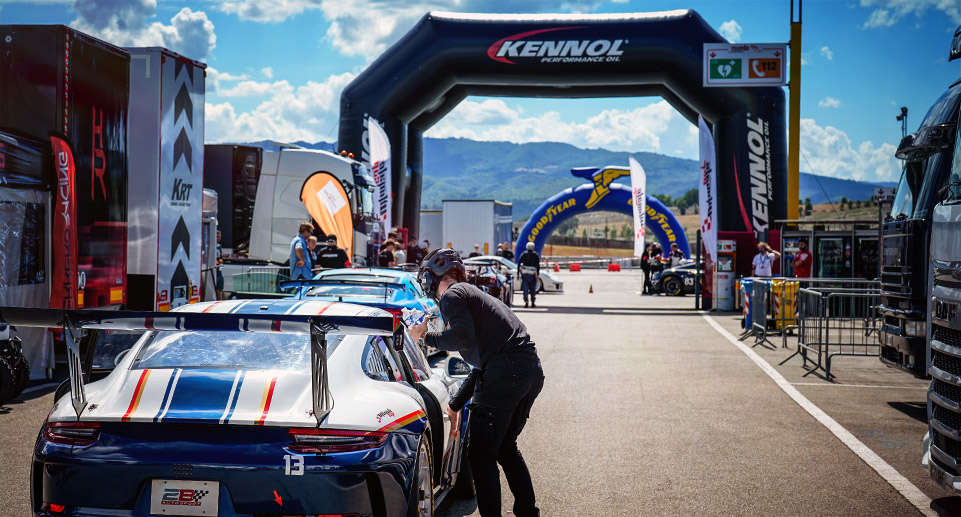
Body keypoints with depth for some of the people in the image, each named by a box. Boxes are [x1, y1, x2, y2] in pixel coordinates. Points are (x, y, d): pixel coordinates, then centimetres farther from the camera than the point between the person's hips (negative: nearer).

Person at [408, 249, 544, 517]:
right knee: (505, 447, 24)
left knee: (480, 454, -4)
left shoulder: (452, 295, 2)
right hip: (532, 371, 10)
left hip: (506, 373, -9)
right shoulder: (476, 294, 31)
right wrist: (456, 404, 40)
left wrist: (425, 337, -1)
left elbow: (464, 338, -17)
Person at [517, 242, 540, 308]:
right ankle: (532, 303, 13)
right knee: (532, 289, 10)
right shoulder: (536, 255, 4)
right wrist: (538, 274, -2)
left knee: (525, 288, -1)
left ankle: (526, 302, -14)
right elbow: (538, 265, -2)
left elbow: (519, 263, 4)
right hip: (532, 274, -1)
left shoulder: (523, 254, 8)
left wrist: (518, 272, 7)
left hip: (524, 273, 1)